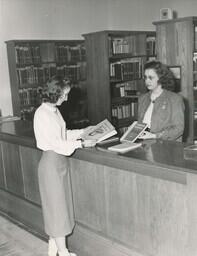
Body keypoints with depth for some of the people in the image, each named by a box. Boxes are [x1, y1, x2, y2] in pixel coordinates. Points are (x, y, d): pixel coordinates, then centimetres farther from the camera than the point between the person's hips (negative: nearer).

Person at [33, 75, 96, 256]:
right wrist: (81, 144, -21)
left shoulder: (54, 110, 9)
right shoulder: (42, 114, -19)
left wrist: (84, 131, 10)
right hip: (51, 162, -9)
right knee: (57, 208, 2)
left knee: (57, 206, 16)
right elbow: (55, 143, -22)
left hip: (60, 161, 9)